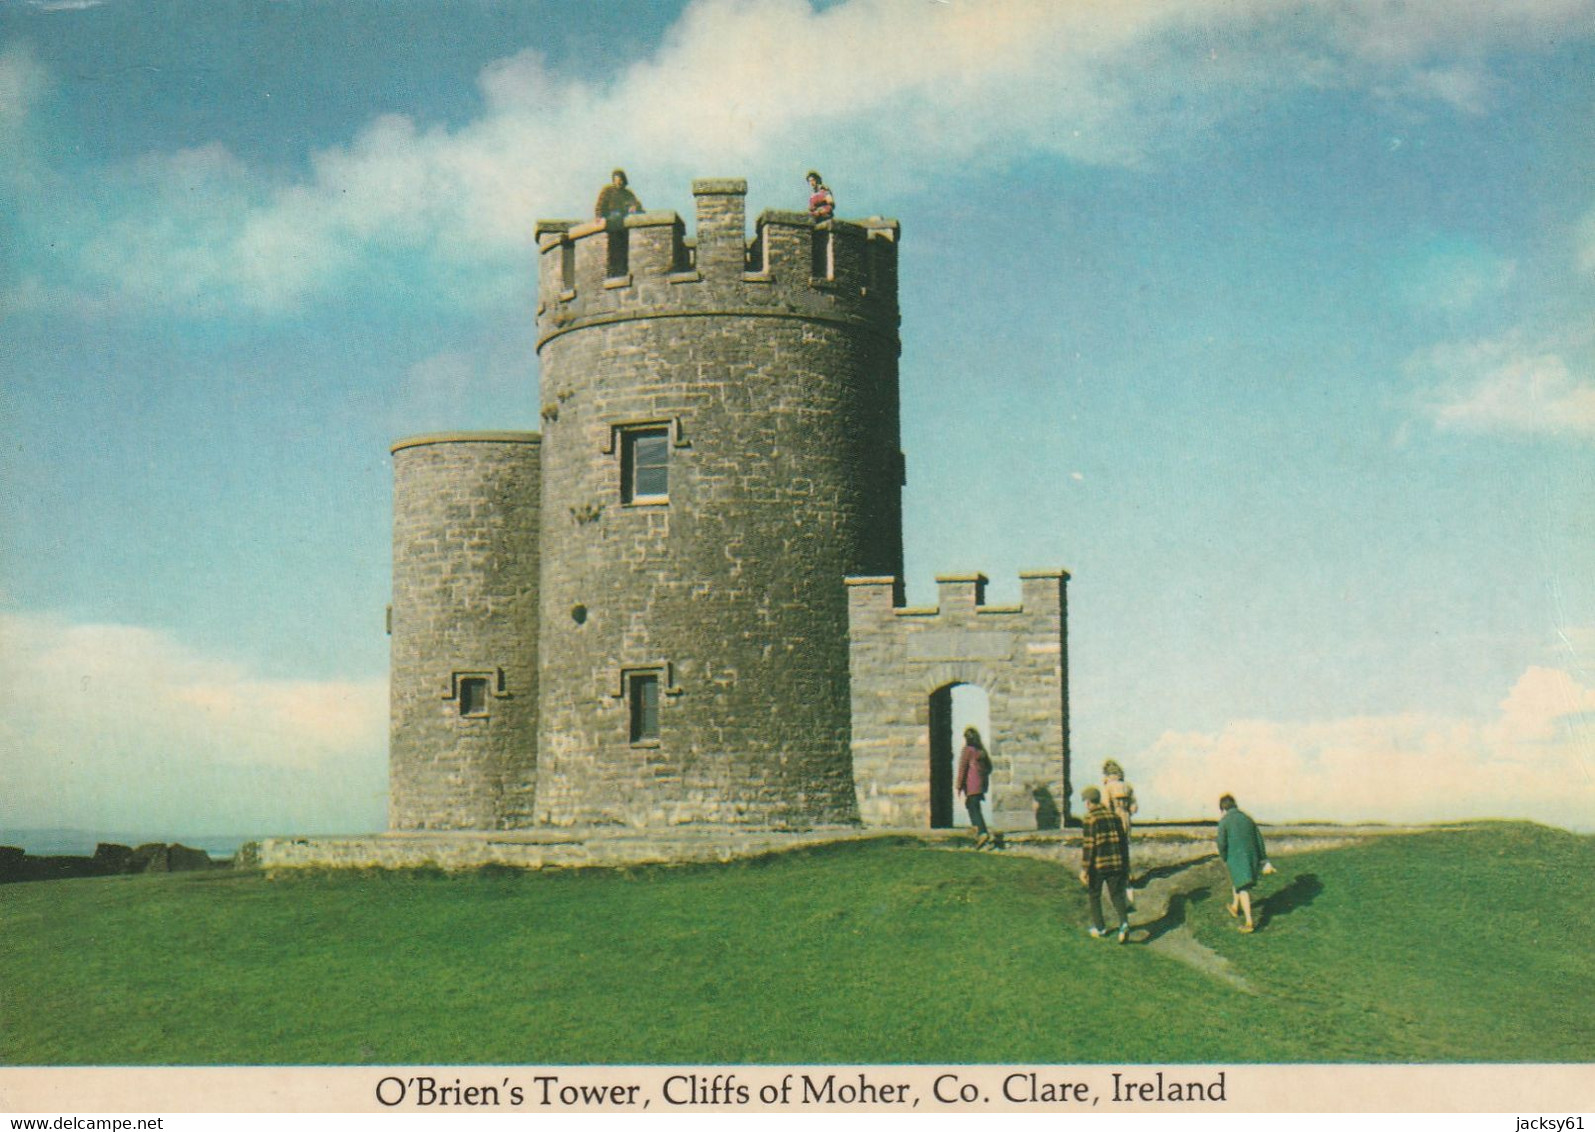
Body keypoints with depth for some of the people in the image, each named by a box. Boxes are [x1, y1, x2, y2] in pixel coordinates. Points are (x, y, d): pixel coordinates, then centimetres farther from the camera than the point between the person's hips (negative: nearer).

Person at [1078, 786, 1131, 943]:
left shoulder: (1090, 818, -10)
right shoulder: (1114, 816, 8)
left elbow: (1088, 845, -14)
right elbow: (1123, 842, 11)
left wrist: (1084, 869, -11)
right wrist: (1126, 865, 19)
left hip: (1097, 865, -4)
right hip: (1116, 864, 4)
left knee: (1094, 895, 15)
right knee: (1117, 895, 7)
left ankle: (1099, 928, 21)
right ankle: (1124, 923, -15)